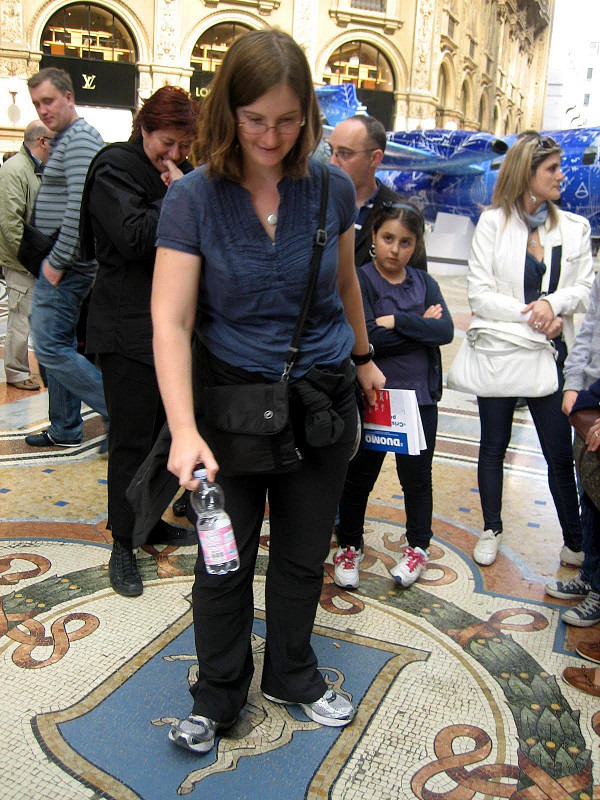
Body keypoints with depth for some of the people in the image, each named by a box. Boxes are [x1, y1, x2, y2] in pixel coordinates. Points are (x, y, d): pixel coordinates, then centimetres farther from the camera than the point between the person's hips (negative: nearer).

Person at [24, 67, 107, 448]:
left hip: (66, 263, -10)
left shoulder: (79, 140, -13)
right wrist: (55, 260, 16)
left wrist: (57, 261, -20)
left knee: (51, 348, -8)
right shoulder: (67, 138, 19)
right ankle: (65, 429, 24)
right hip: (64, 262, 10)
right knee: (59, 345, 14)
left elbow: (80, 205, -25)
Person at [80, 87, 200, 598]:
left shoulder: (180, 173, 14)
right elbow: (133, 237, -21)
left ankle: (154, 523, 30)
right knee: (132, 436, -1)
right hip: (128, 328, -7)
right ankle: (123, 544, 12)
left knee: (163, 429, 14)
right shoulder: (114, 168, -8)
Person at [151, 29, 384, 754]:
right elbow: (170, 319, -19)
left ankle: (291, 674, 42)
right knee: (224, 563, 9)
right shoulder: (192, 198, -11)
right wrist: (184, 429, -30)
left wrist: (362, 357, 23)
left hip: (321, 399, 3)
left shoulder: (331, 188, -3)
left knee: (303, 557, 16)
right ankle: (218, 696, 34)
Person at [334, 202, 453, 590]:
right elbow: (367, 338, -21)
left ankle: (418, 546, 34)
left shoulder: (424, 283, 5)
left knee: (417, 476, 14)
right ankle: (349, 544, 30)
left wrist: (397, 321, -20)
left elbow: (446, 331, -10)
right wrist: (421, 327, -12)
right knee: (360, 475, 11)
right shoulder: (359, 280, -7)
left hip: (419, 397, 3)